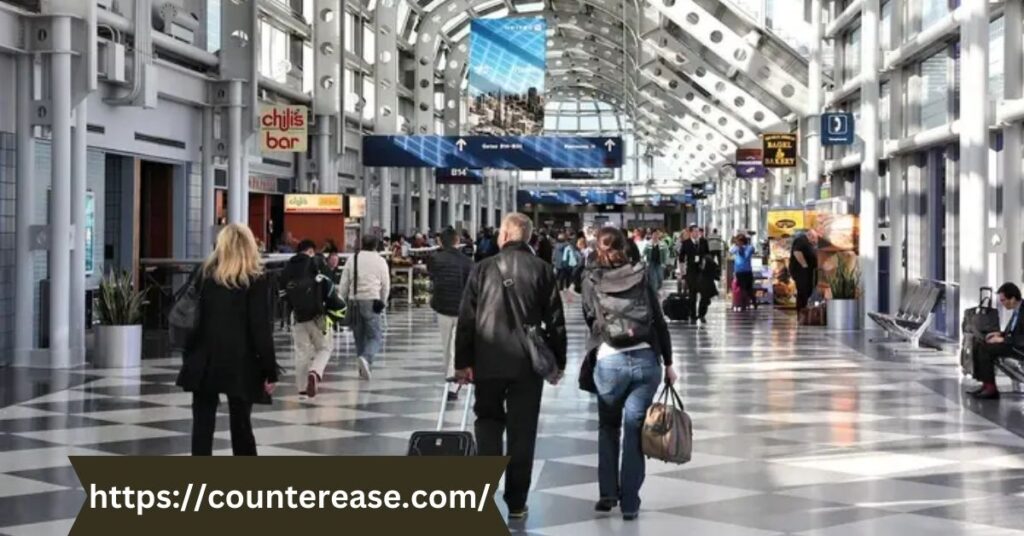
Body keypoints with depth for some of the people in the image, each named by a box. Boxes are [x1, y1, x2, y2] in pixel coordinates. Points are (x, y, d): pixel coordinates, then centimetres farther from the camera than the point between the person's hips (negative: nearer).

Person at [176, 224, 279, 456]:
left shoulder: (204, 274, 5)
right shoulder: (257, 281, -4)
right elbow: (262, 330, -9)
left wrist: (188, 355, 7)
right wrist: (270, 371, -6)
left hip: (205, 362, 2)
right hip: (241, 364, -1)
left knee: (202, 426, 3)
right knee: (241, 425, 7)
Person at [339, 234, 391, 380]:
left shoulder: (352, 260, 6)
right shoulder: (380, 261, 0)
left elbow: (343, 285, 5)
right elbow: (386, 285, 3)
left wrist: (344, 301, 16)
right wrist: (382, 302, 17)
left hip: (354, 301, 3)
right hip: (371, 301, -3)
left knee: (359, 336, 14)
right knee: (375, 336, 0)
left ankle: (364, 369, 18)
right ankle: (366, 358, -27)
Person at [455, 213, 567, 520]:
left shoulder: (484, 268, 0)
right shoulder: (542, 270, 1)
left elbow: (466, 318, -1)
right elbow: (555, 320, 1)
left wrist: (463, 361, 4)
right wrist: (558, 362, 9)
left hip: (488, 361, 0)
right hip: (528, 362, 0)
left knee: (488, 419, 15)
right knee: (522, 431, 7)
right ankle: (516, 502, 11)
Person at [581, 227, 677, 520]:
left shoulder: (591, 280, 4)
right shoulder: (641, 276, 6)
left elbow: (590, 320, 13)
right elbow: (659, 321, 5)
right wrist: (668, 363, 9)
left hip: (610, 361, -1)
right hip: (647, 359, 1)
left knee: (608, 426, 18)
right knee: (635, 429, 5)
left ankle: (608, 493, 12)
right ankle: (630, 502, 4)